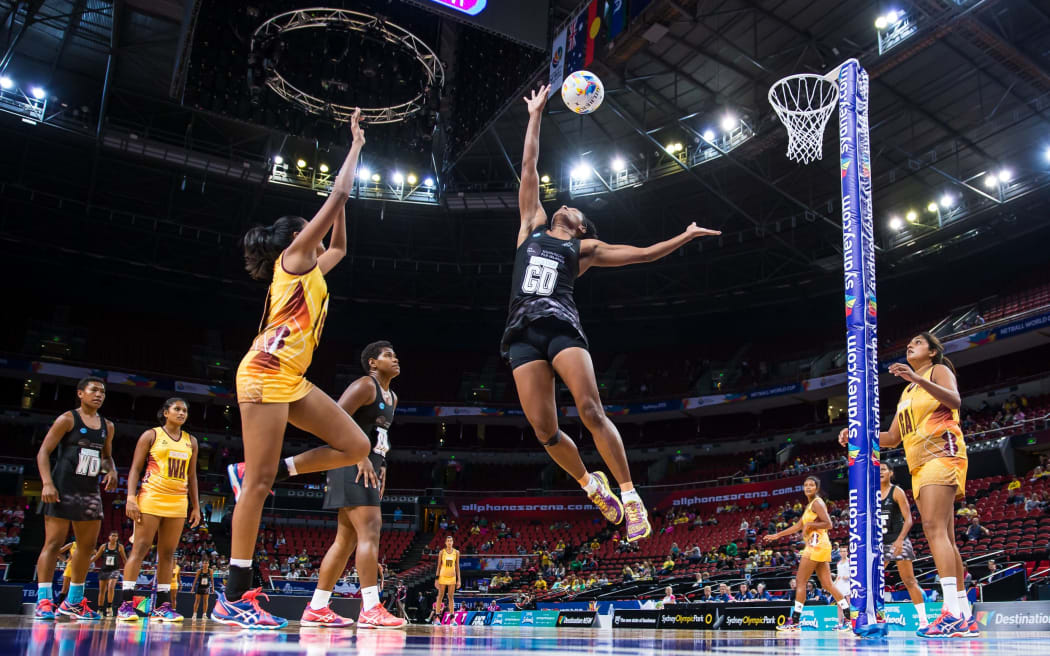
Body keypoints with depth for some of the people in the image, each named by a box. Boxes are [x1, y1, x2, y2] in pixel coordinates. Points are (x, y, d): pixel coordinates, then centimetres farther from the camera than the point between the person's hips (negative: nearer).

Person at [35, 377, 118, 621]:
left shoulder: (107, 426, 13)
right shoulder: (67, 419, -5)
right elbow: (43, 452, -8)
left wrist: (111, 471, 2)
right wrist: (47, 483, -20)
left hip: (91, 491, 7)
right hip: (63, 490, -7)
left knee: (87, 545, 8)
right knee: (54, 543, -7)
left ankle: (73, 602, 16)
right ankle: (43, 601, -3)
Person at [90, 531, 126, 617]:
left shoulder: (120, 546, -1)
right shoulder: (104, 546, 1)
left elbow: (124, 558, 9)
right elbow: (96, 557, 8)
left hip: (114, 570, -2)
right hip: (104, 570, 2)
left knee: (110, 587, -23)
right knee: (102, 590, 10)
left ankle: (109, 607, -16)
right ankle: (100, 609, 23)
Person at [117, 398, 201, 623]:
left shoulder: (191, 441, 15)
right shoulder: (151, 435, 3)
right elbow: (135, 469, -1)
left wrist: (196, 506, 12)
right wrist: (131, 497, -13)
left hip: (178, 502, 4)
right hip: (151, 497, -4)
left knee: (168, 553, 3)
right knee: (140, 548, -8)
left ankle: (162, 606, 5)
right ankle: (125, 604, -6)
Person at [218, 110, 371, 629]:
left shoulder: (312, 270, 24)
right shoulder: (294, 257, 2)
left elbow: (340, 246, 42)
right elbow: (338, 194, -1)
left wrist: (346, 189, 36)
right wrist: (356, 146, 9)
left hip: (292, 381, 9)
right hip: (266, 373, -9)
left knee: (356, 446, 1)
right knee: (260, 481, -11)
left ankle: (252, 473, 9)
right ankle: (234, 597, -7)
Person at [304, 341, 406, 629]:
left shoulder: (392, 397, 21)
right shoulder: (364, 385, -8)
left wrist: (381, 465, 14)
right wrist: (360, 456, -22)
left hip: (368, 468, 10)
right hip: (353, 466, -10)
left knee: (346, 540, 9)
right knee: (369, 530, -16)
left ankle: (316, 609, 14)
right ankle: (370, 609, -17)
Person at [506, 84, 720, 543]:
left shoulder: (584, 247, 19)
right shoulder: (532, 225, 24)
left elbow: (640, 254, 19)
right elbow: (529, 169, 26)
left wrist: (684, 237, 17)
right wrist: (535, 115, 28)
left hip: (562, 325, -2)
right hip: (523, 332, 2)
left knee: (590, 410, -18)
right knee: (543, 429, -6)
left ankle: (629, 494, -8)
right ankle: (590, 483, 18)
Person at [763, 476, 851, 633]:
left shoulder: (817, 503, -7)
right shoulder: (810, 504, 22)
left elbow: (828, 524, -17)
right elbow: (798, 526, 26)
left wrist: (810, 524, -14)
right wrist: (777, 535, 26)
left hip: (816, 544, -10)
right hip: (819, 546, 10)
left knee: (800, 581, -6)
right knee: (827, 584, 7)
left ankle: (794, 622, -5)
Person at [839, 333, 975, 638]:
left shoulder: (939, 370, 4)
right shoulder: (907, 392, 25)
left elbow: (955, 400, -18)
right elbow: (893, 437, 23)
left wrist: (918, 379, -31)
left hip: (941, 454, -8)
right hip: (919, 464, 8)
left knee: (934, 529, -21)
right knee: (944, 536, 3)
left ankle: (953, 612, -28)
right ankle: (965, 617, 3)